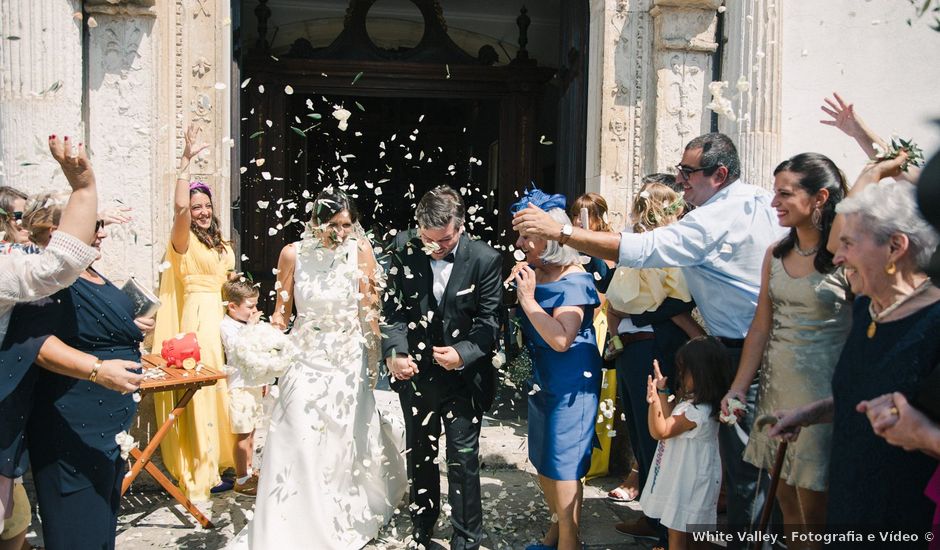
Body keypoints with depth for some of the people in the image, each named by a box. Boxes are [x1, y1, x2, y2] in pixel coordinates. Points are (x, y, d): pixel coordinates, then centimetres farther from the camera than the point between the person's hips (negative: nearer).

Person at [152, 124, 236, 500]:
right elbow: (179, 207, -25)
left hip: (220, 319, 7)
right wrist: (186, 162, -23)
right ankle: (199, 473, 5)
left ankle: (216, 463, 24)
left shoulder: (219, 244, 17)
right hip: (196, 320, -7)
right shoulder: (183, 241, -5)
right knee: (199, 391, -4)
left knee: (219, 389, 12)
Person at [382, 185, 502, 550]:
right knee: (419, 455, 20)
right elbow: (394, 312, -4)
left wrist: (463, 353, -28)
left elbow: (488, 320, -11)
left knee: (463, 459, 2)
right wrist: (394, 353, -21)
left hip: (464, 375, -3)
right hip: (416, 372, 4)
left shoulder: (485, 259, -12)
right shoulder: (405, 254, -5)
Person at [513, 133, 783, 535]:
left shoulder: (718, 218, -20)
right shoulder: (762, 201, 10)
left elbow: (639, 249, -28)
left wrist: (559, 231, -29)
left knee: (744, 464, 3)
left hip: (744, 353, -10)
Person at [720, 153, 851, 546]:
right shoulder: (776, 254, 7)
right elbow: (761, 329, 8)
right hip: (776, 390, 6)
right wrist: (738, 389, 3)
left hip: (821, 395, -6)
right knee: (787, 505, 16)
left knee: (814, 512, 6)